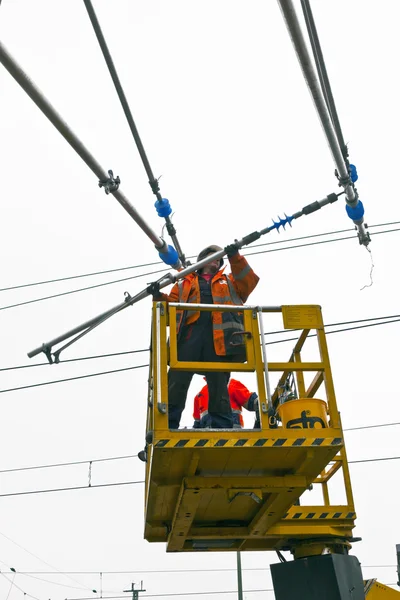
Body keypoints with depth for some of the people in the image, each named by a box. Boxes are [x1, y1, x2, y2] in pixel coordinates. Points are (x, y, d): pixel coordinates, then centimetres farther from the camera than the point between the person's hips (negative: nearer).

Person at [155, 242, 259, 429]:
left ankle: (222, 426, -2)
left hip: (219, 335, 0)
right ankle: (168, 424, -10)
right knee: (177, 380, -10)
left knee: (218, 383, -3)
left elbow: (248, 282, 12)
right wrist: (160, 297, -1)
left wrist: (235, 258, 0)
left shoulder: (229, 281, 32)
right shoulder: (185, 283, 31)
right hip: (190, 332, 0)